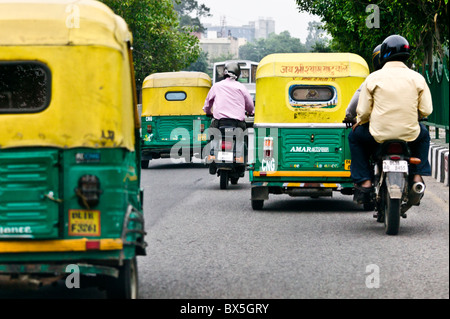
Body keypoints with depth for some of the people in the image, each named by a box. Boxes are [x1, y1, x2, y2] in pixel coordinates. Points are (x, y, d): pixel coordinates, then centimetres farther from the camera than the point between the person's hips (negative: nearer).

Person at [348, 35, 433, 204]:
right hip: (409, 134, 2)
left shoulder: (373, 78, -4)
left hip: (379, 134, -2)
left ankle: (364, 182, 17)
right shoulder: (417, 78, 0)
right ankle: (417, 176, 22)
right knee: (423, 135, 36)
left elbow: (363, 111, -3)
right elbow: (426, 110, 0)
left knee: (355, 137, 29)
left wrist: (360, 122, 20)